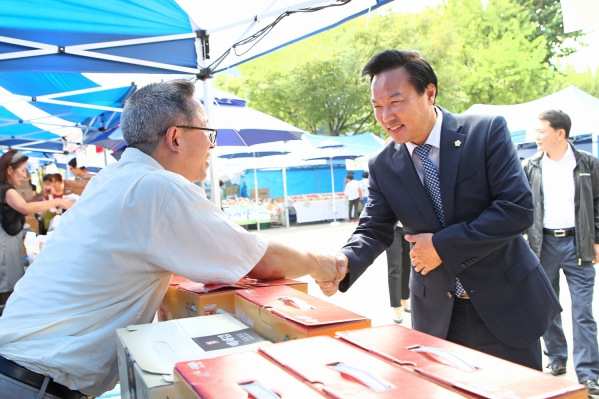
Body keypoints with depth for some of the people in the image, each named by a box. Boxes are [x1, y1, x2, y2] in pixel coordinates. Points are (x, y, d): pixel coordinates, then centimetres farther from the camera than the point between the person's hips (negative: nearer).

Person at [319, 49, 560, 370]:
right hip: (437, 315, 3)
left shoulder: (487, 131, -12)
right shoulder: (382, 166, -2)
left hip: (506, 304, -2)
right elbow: (374, 230, -2)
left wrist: (443, 246, -20)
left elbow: (518, 209, -18)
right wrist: (344, 262, -24)